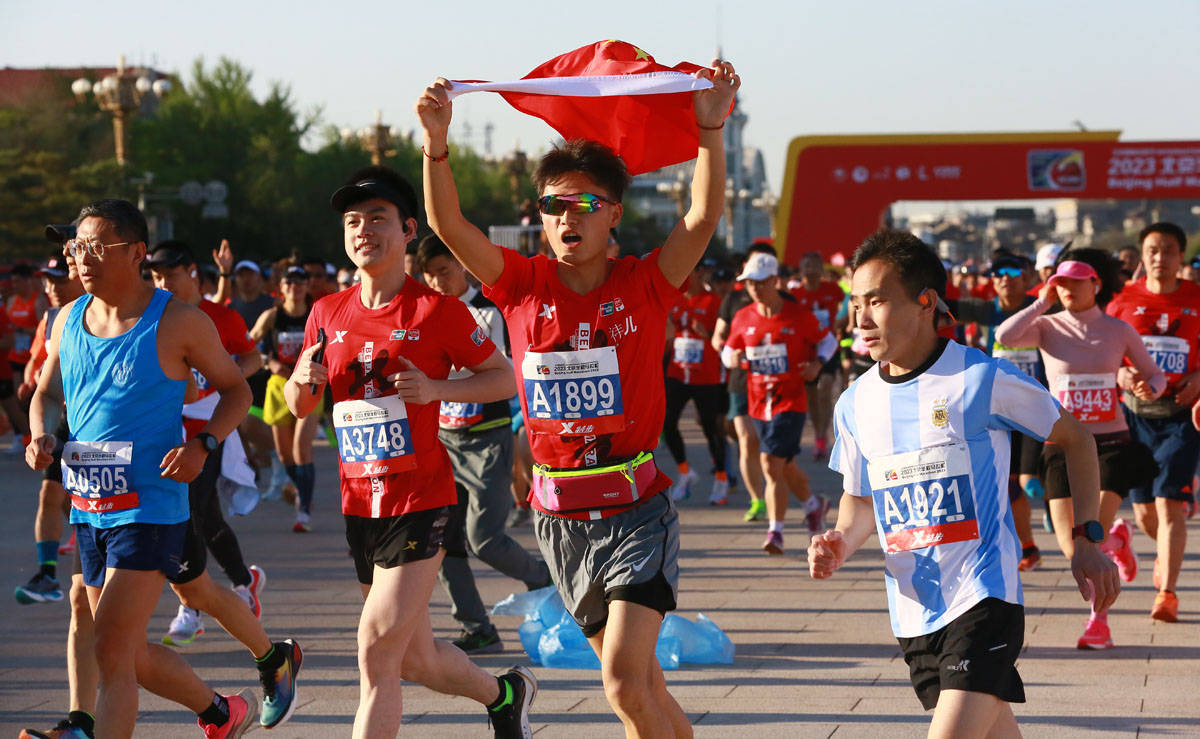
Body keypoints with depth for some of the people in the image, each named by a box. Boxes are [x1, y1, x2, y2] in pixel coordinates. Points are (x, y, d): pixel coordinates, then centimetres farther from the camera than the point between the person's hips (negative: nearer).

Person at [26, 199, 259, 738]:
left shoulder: (177, 323, -8)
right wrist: (41, 435, -2)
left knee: (112, 649, -14)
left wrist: (203, 445, -14)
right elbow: (47, 393, 20)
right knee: (131, 655, 15)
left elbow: (236, 389, 2)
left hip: (150, 508, -7)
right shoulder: (69, 320, 7)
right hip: (88, 510, 7)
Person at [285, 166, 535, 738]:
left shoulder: (436, 310, -8)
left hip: (421, 502, -6)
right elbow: (299, 407, 15)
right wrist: (303, 379, -8)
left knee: (377, 650, -16)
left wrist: (435, 389, -17)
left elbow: (504, 378, -2)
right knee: (416, 660, 16)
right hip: (359, 504, 6)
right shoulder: (328, 314, 7)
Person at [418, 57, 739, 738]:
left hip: (637, 509, -4)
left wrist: (710, 129, -33)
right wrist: (437, 140, -24)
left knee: (625, 678, -17)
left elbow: (704, 217, -20)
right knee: (640, 680, 14)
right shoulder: (525, 285, 1)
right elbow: (447, 223, -9)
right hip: (561, 516, 4)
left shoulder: (645, 286, -6)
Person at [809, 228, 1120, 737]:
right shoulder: (854, 404, 6)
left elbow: (1074, 438, 4)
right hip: (913, 614, 6)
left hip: (985, 599, -6)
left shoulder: (983, 380, -9)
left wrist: (1087, 541, 0)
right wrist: (841, 543, -3)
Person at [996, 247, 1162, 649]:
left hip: (1111, 442, -1)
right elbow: (1005, 335, -20)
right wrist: (1043, 302, -12)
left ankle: (1098, 620, 9)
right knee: (1072, 548, -3)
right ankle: (1117, 537, 34)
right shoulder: (1048, 327, 0)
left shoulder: (1118, 330, 2)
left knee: (1092, 541, -14)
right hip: (1063, 444, 1)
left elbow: (1154, 373, 12)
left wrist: (1151, 388, -11)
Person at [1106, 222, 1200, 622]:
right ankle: (1166, 553, 43)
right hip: (1135, 411, 2)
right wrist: (1120, 373, -11)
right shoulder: (1124, 300, 2)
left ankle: (1167, 592, -8)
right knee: (1143, 511, 10)